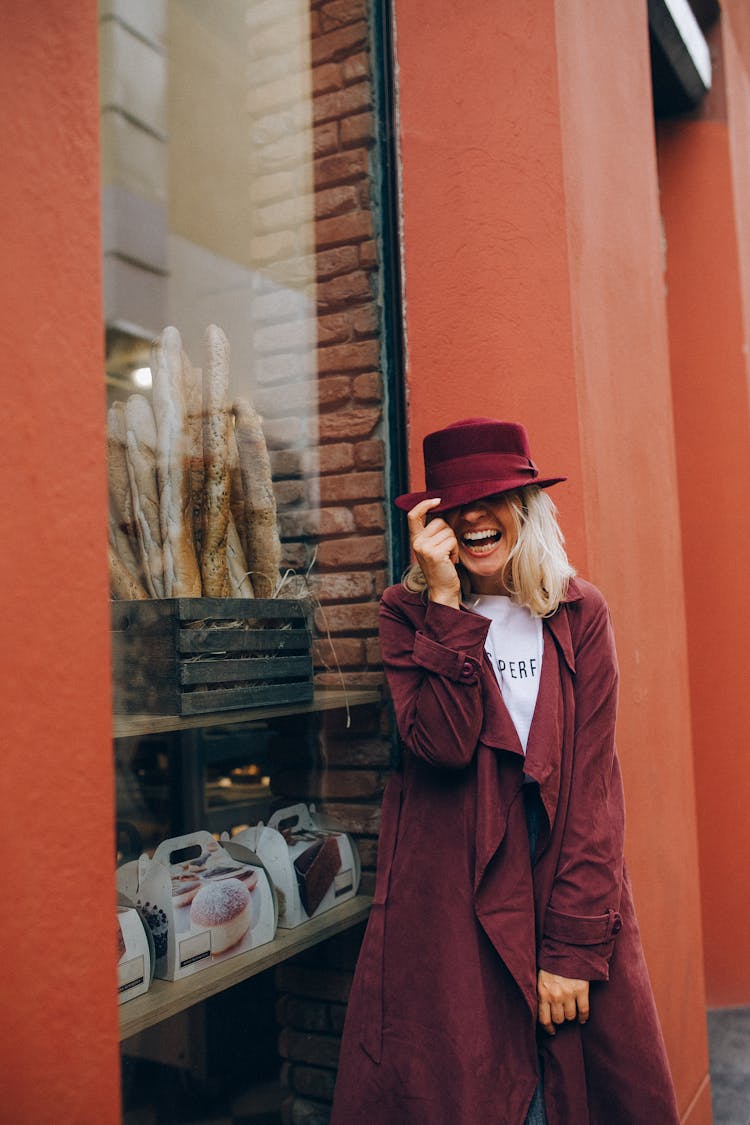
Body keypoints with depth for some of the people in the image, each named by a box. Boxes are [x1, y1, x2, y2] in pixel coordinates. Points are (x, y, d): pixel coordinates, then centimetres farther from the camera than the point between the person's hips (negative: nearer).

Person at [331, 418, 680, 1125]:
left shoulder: (580, 613, 1)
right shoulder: (409, 613, -1)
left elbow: (593, 781, -4)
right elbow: (443, 745, -17)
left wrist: (574, 947, -10)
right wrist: (447, 599, -18)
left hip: (570, 890, 2)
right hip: (449, 902, -1)